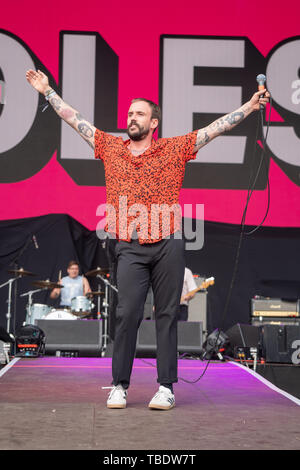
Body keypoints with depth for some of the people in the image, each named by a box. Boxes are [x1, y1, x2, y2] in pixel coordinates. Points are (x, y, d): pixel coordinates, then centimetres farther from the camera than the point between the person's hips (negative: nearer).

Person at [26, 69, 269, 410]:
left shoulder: (175, 149, 7)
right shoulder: (111, 147, 13)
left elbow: (216, 128, 5)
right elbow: (74, 119, 17)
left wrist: (250, 106, -1)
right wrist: (47, 91, 18)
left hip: (169, 245, -1)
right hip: (130, 248, 1)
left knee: (167, 314, 3)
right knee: (127, 313, -5)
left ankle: (166, 386, 6)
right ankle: (119, 385, 4)